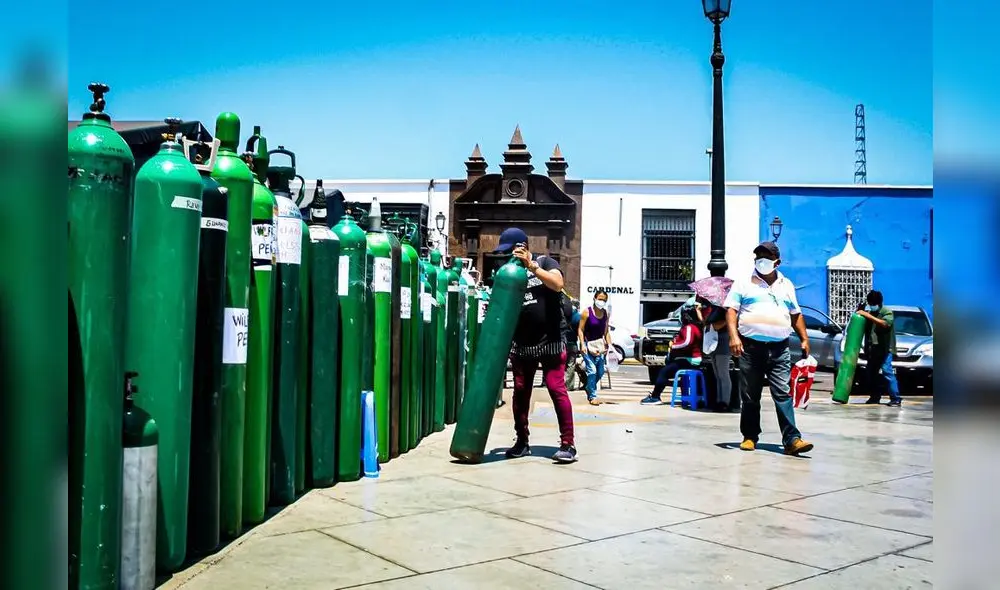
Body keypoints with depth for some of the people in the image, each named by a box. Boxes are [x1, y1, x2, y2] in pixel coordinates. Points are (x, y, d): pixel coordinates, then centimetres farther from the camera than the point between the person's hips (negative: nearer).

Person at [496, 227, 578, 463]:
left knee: (556, 389, -8)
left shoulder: (545, 262, -2)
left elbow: (557, 284, -22)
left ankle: (567, 444, -4)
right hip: (521, 344, 5)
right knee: (520, 390, 8)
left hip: (550, 341, -5)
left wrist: (531, 266, -26)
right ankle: (522, 441, 19)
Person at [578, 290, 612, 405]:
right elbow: (580, 329, -9)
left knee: (600, 372, 9)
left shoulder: (606, 314, 4)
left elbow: (606, 332, 10)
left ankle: (589, 388, 34)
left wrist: (609, 345, 3)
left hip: (599, 345, 6)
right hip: (588, 344, -6)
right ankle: (592, 396, 0)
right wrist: (582, 345, -17)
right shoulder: (587, 312, -11)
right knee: (592, 371, -11)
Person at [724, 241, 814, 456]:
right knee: (750, 396, 4)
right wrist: (733, 336, -15)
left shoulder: (786, 285, 19)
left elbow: (796, 315, 24)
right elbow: (731, 310, 0)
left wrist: (804, 339, 13)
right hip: (750, 347, -1)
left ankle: (792, 439, -12)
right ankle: (749, 437, 14)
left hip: (779, 349, 1)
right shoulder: (743, 284, 8)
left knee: (783, 394, -8)